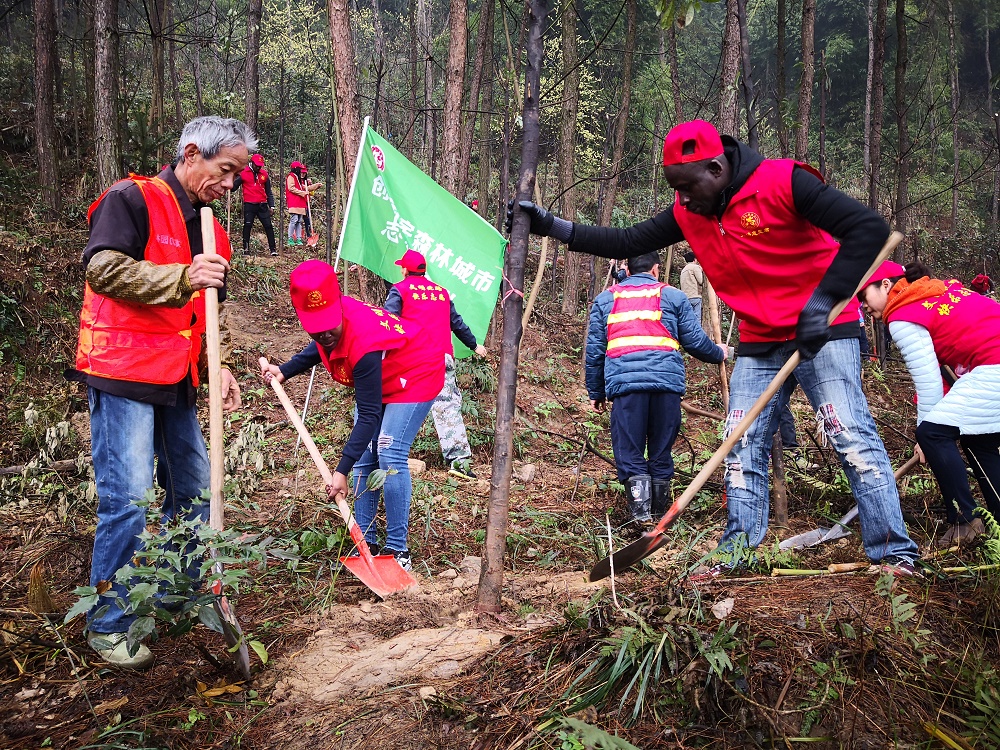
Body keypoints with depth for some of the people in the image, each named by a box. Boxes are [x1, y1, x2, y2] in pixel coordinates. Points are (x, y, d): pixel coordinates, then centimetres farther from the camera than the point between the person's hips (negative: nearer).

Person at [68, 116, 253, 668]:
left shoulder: (209, 228, 17)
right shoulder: (133, 199, -7)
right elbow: (102, 268, -18)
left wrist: (218, 367, 8)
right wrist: (183, 278, -25)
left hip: (176, 379, 8)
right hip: (122, 374, -8)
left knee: (193, 488, 12)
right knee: (128, 497, -8)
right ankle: (107, 625, 6)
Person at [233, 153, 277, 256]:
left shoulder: (264, 174, 10)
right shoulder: (243, 173, 0)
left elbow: (268, 192, 16)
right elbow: (233, 187, 1)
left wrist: (271, 206, 10)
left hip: (262, 205, 3)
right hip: (249, 205, -3)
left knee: (268, 226, -2)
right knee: (247, 226, -3)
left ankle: (273, 249, 2)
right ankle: (246, 249, 5)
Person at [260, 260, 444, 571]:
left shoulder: (362, 342, -40)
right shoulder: (331, 326, -18)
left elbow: (368, 416, -36)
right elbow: (321, 346, 11)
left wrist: (341, 471, -36)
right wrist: (284, 371, -1)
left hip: (415, 375, -9)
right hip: (376, 379, 9)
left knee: (389, 455, -19)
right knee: (362, 457, 2)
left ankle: (397, 548, -10)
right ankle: (366, 542, 9)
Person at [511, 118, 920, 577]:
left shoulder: (782, 182, -18)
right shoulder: (687, 213, 2)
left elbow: (869, 229, -21)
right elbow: (627, 243, 8)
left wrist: (825, 300, -28)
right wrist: (553, 227, 0)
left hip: (822, 332, -6)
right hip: (758, 342, 7)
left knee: (850, 433, -13)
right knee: (743, 445, 6)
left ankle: (894, 553, -5)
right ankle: (736, 553, 14)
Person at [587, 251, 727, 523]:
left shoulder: (604, 299, 20)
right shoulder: (673, 296, 17)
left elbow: (594, 350, 17)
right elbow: (695, 341, 15)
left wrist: (595, 392, 23)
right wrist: (719, 354, 34)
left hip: (623, 381, 0)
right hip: (667, 380, 1)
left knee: (629, 452, 1)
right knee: (661, 452, 11)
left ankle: (640, 510, -17)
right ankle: (660, 515, 16)